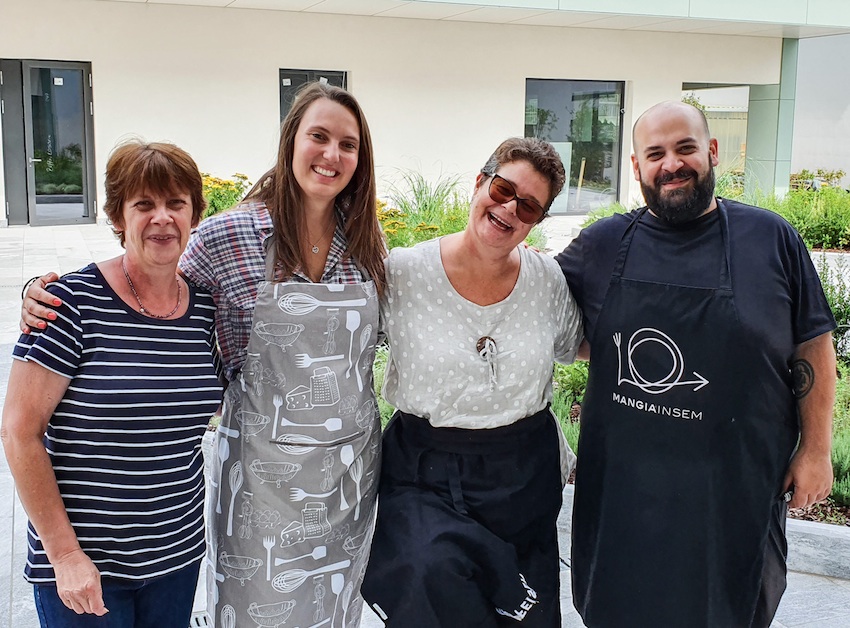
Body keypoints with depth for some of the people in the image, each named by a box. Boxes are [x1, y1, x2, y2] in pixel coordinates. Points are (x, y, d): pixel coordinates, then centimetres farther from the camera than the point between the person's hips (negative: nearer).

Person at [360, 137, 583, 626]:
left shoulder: (547, 279, -1)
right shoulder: (403, 273, -9)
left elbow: (575, 344, 17)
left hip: (524, 476, 3)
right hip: (425, 475, -2)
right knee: (432, 574, -29)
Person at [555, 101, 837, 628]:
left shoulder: (771, 238, -2)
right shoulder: (602, 245, 2)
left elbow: (814, 348, 2)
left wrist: (817, 447, -1)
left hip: (734, 487, -1)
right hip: (622, 485, 2)